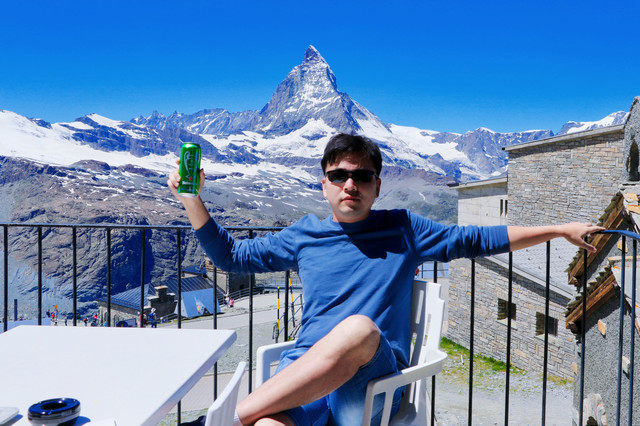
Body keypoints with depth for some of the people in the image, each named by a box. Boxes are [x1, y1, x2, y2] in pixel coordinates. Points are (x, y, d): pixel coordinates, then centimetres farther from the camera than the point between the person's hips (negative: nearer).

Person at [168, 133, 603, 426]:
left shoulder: (402, 229, 12)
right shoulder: (304, 234, 15)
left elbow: (478, 239, 18)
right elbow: (232, 255, 21)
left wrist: (559, 229, 19)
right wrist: (192, 199, 10)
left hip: (375, 379, 0)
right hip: (300, 374, 1)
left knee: (360, 328, -37)